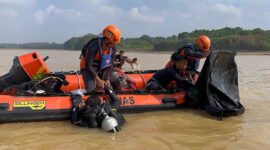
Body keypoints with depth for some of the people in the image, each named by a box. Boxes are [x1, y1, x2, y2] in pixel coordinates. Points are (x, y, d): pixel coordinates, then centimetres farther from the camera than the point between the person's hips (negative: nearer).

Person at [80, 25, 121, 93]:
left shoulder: (113, 48, -13)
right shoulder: (94, 46, -30)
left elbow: (110, 65, -9)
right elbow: (88, 65, -29)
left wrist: (107, 79, -19)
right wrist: (99, 80, -30)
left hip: (101, 68, 6)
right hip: (88, 68, -6)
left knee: (116, 83, 5)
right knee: (91, 90, -21)